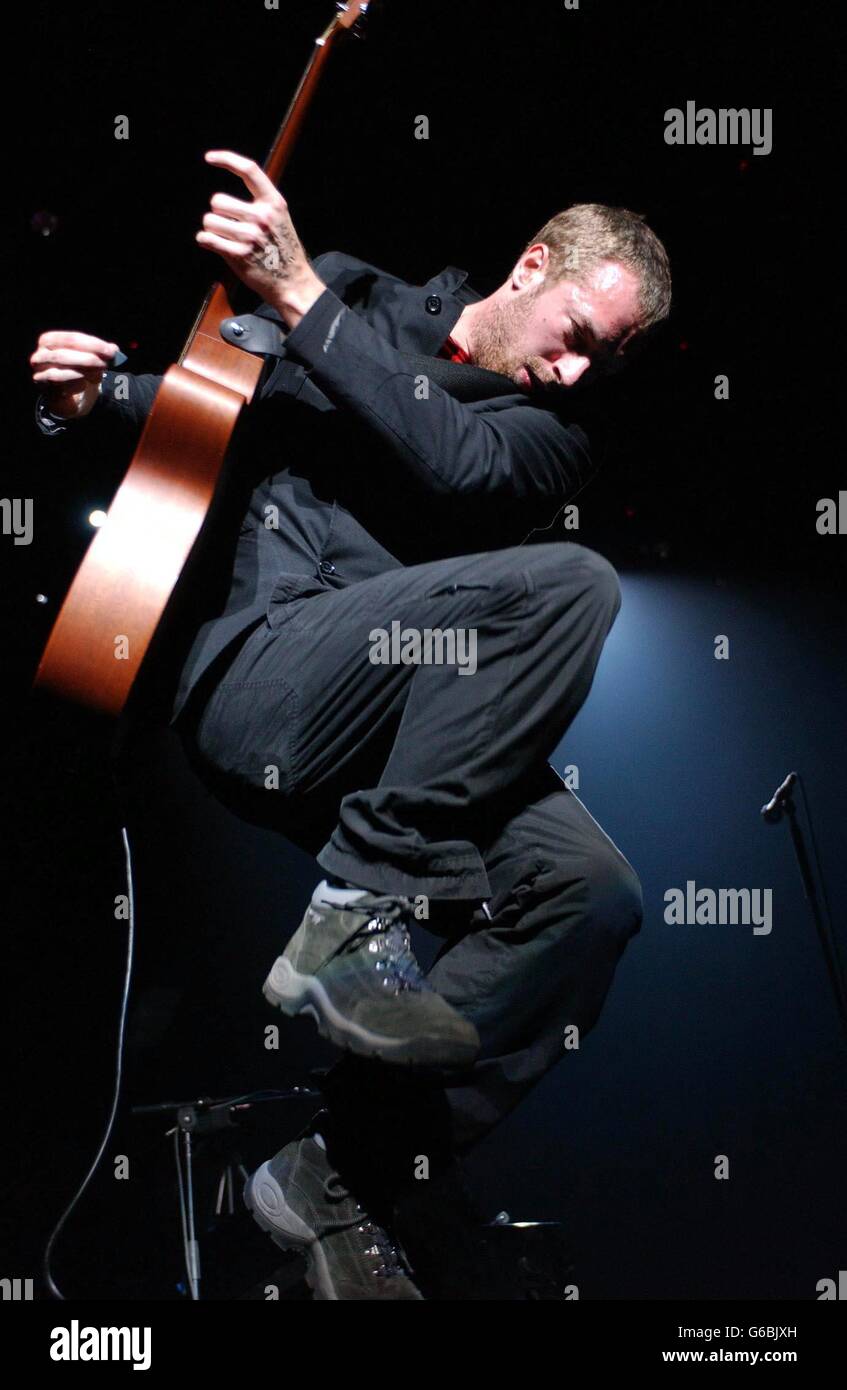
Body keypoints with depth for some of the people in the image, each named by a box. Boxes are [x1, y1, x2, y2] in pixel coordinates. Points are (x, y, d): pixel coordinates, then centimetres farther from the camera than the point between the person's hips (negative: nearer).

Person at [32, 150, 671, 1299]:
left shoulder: (558, 431, 14)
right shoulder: (361, 303, 13)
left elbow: (457, 464, -11)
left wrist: (304, 298, -16)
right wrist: (93, 393, -1)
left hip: (411, 747, 4)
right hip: (245, 688, -4)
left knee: (595, 896, -21)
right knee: (566, 582, -25)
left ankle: (343, 1181, -9)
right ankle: (358, 915, -23)